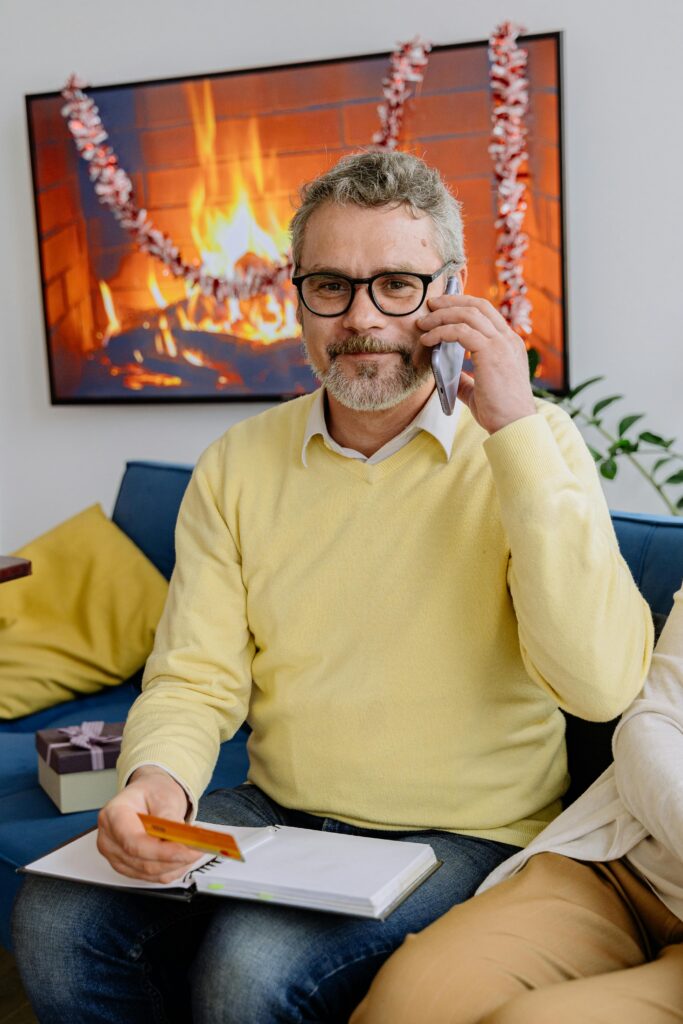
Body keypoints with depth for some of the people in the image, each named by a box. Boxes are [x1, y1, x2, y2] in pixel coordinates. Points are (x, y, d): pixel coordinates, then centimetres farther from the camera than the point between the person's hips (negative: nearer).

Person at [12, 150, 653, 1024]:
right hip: (274, 816, 4)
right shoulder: (238, 465, 3)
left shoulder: (528, 445, -7)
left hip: (463, 837, -3)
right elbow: (196, 679, 0)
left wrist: (514, 429, -22)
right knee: (55, 919, -17)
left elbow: (601, 684, -21)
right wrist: (157, 777, -24)